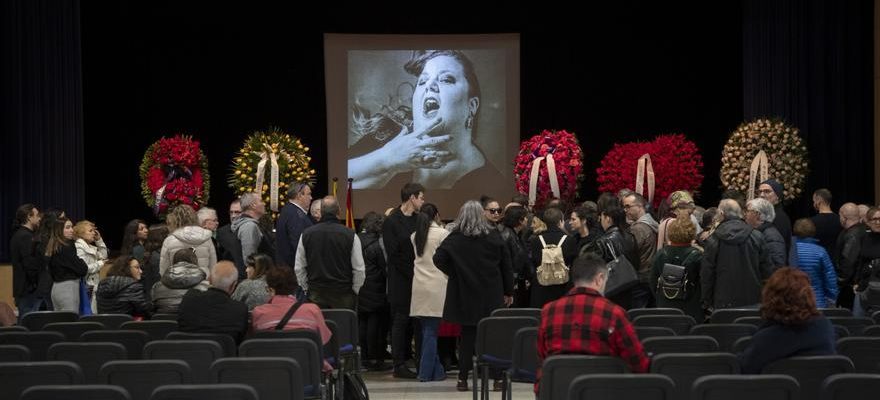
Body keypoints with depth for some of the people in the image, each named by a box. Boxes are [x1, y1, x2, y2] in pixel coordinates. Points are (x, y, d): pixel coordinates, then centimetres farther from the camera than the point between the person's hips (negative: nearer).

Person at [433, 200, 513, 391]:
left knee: (468, 336, 6)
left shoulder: (455, 238, -5)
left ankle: (463, 379, 5)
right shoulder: (494, 236, -2)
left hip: (465, 295, 0)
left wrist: (454, 273, 0)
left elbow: (438, 258, -15)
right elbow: (506, 265, 2)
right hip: (491, 295, 0)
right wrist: (508, 291, 9)